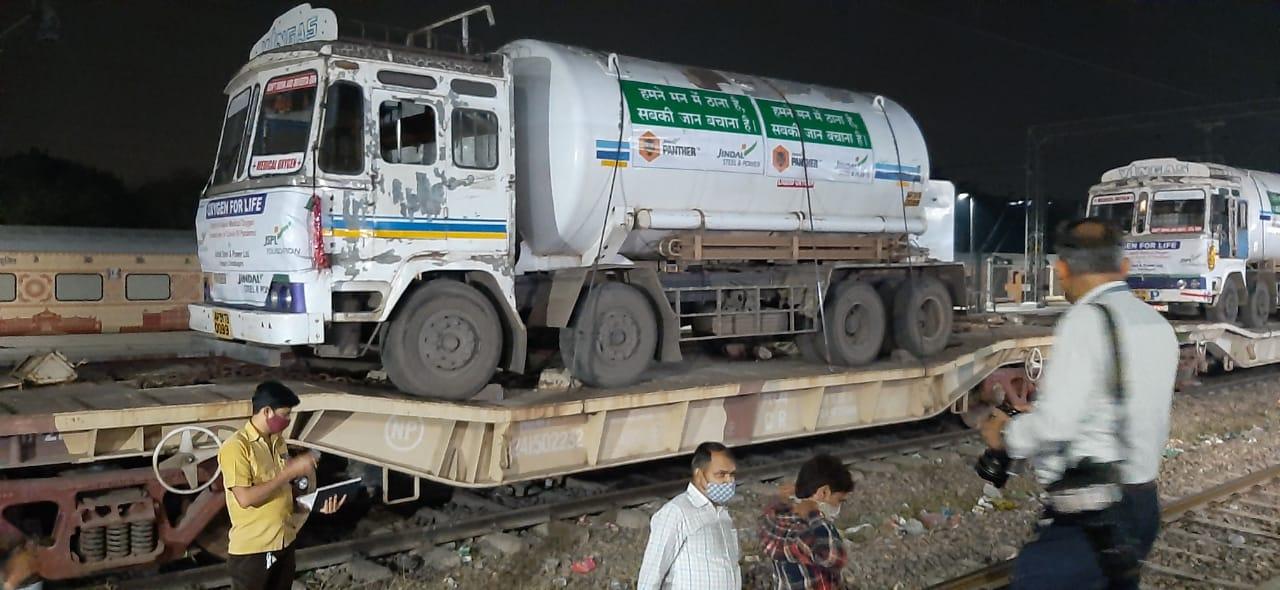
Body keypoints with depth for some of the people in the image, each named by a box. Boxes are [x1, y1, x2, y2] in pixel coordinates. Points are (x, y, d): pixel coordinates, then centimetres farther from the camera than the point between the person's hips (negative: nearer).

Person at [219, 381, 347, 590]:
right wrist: (290, 470, -23)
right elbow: (245, 498, -25)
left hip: (283, 541, 8)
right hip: (251, 549, -8)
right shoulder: (235, 447, -17)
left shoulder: (278, 442, 8)